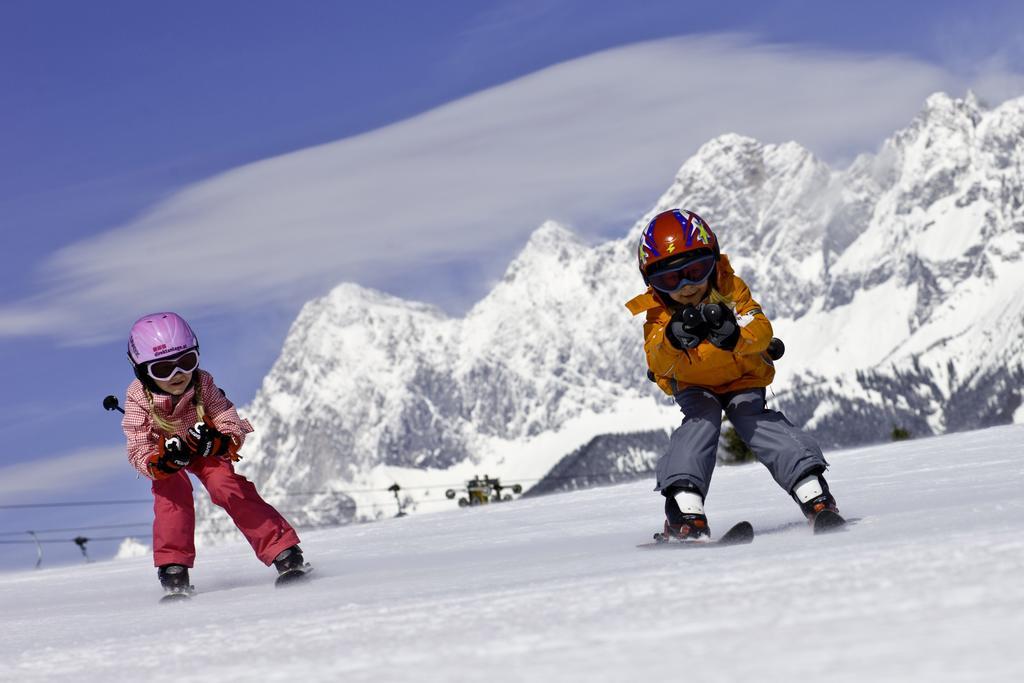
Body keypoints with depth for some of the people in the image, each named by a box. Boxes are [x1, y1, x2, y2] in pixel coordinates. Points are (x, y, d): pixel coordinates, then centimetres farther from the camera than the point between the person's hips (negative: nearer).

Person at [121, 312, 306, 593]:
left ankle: (283, 552, -20)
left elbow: (232, 426, -28)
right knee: (172, 492, -28)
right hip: (164, 452, 0)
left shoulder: (203, 385, -29)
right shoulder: (138, 398, -30)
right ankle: (173, 568, -19)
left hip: (207, 451, 0)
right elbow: (138, 450, -30)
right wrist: (161, 463, -53)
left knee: (228, 487, -22)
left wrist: (220, 442, -52)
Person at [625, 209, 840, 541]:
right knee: (701, 420, -28)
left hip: (743, 379, 0)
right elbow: (658, 362, -34)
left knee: (753, 420, -25)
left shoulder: (730, 289, -20)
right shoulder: (656, 311, -19)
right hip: (693, 386, 0)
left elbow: (761, 330, -33)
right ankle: (684, 507, -41)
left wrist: (735, 336, -56)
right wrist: (674, 339, -58)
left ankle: (813, 492, -32)